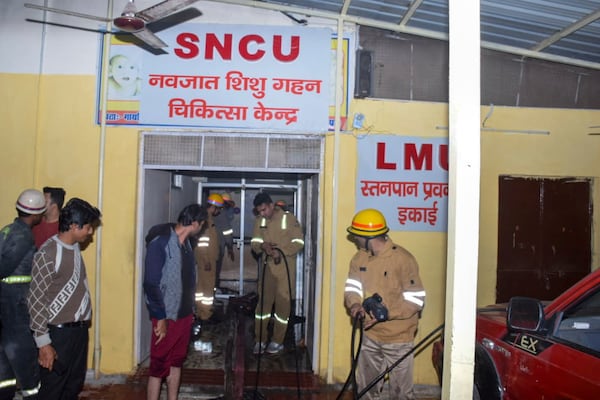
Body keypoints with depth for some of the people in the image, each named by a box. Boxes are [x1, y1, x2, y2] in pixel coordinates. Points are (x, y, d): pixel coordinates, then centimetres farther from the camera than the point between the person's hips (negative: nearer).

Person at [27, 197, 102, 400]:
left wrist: (83, 325, 14)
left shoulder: (75, 248, 7)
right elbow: (36, 300, -17)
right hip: (58, 333, -7)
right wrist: (43, 342, -16)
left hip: (79, 329, 8)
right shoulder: (48, 254, -18)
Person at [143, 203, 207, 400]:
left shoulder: (186, 242, 7)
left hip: (184, 314, 8)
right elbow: (151, 283, -20)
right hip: (167, 316, -8)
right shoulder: (160, 241, -18)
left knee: (176, 362, 17)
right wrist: (160, 317, -18)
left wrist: (190, 310, 15)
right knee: (159, 366, 4)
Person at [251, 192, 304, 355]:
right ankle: (260, 340, 16)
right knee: (263, 302, 5)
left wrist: (281, 252, -23)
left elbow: (298, 242, -10)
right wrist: (262, 246, -18)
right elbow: (254, 243, 5)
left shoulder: (289, 218, -9)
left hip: (286, 267, -4)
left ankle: (277, 341, 16)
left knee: (283, 303, 3)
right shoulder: (259, 221, 4)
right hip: (267, 267, 4)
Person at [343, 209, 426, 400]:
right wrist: (354, 305, -20)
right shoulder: (360, 257, 1)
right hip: (369, 335, 6)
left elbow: (415, 300, -18)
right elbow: (352, 288, 2)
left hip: (397, 338, -6)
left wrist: (386, 314, -28)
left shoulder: (403, 259, -19)